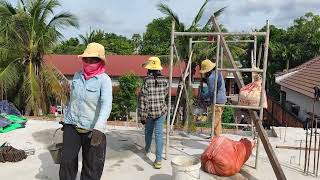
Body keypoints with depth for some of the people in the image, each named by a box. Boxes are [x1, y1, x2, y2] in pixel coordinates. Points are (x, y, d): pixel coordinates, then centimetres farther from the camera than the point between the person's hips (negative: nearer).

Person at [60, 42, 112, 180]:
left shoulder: (104, 80, -13)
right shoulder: (77, 75, 5)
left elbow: (106, 104, -27)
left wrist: (99, 128, -40)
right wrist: (66, 119, 20)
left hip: (92, 129, -4)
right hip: (72, 126, 4)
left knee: (92, 167, 8)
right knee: (67, 162, 5)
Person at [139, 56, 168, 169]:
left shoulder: (147, 80, -14)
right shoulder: (164, 80, -3)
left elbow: (144, 98, -15)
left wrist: (142, 114, -10)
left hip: (150, 111, -1)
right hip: (161, 110, 1)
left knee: (148, 130, 22)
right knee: (159, 133, 3)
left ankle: (147, 149, 46)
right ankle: (158, 159, -2)